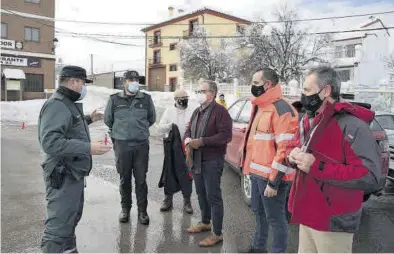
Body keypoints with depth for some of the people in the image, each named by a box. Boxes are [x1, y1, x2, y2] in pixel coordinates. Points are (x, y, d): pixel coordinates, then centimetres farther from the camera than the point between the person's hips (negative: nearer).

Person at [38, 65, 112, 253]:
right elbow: (50, 142, -31)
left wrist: (88, 120, 22)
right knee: (59, 225, -3)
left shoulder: (69, 103, 14)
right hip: (63, 176, -11)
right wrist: (88, 148, -33)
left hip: (74, 173, 11)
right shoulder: (56, 105, -20)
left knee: (72, 219, 24)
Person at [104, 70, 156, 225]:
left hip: (142, 145, 0)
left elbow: (151, 119, 17)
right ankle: (125, 209, 25)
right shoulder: (114, 99, 1)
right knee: (124, 179, 9)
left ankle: (142, 211, 15)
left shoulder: (146, 99, 3)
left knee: (141, 179, 3)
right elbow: (108, 120, 15)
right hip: (122, 145, 0)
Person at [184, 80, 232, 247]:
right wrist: (188, 140, -4)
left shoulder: (220, 111, -12)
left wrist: (202, 141, -23)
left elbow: (226, 135, -21)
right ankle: (205, 223, 36)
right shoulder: (197, 112, 15)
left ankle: (217, 234, 7)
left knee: (213, 197, -3)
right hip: (196, 160, 8)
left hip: (212, 161, -8)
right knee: (201, 194, 19)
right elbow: (188, 130, 20)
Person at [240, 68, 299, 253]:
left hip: (271, 176, -10)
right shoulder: (260, 107, 15)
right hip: (257, 173, 10)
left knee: (275, 219, 4)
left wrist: (273, 181, -21)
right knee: (259, 213, 23)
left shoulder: (281, 109, -17)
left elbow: (285, 148, -22)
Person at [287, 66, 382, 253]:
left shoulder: (350, 125, -20)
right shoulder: (308, 121, 8)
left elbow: (370, 176, -26)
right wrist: (295, 155, -3)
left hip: (333, 222, -8)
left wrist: (317, 167, -29)